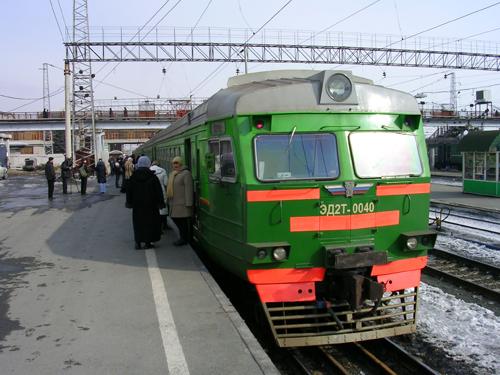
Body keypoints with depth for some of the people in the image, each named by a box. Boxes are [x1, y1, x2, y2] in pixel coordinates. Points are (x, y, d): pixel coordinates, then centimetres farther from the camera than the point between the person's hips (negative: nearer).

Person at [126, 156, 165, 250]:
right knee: (149, 222, 5)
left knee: (138, 223, 8)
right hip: (150, 203, -2)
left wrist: (129, 202, 14)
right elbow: (158, 191, -5)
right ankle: (148, 242, 6)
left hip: (137, 204, 2)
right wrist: (160, 202, 1)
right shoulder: (152, 177, -7)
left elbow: (129, 191, 6)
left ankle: (138, 242, 7)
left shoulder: (133, 176, 1)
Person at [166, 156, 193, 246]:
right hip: (174, 203, 9)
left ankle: (184, 239, 11)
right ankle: (183, 237, 25)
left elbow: (188, 189, -16)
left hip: (182, 204, -9)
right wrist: (169, 201, 17)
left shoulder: (186, 173, -11)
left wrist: (188, 204, -19)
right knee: (175, 218, 11)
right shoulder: (172, 174, 17)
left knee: (182, 221, -3)